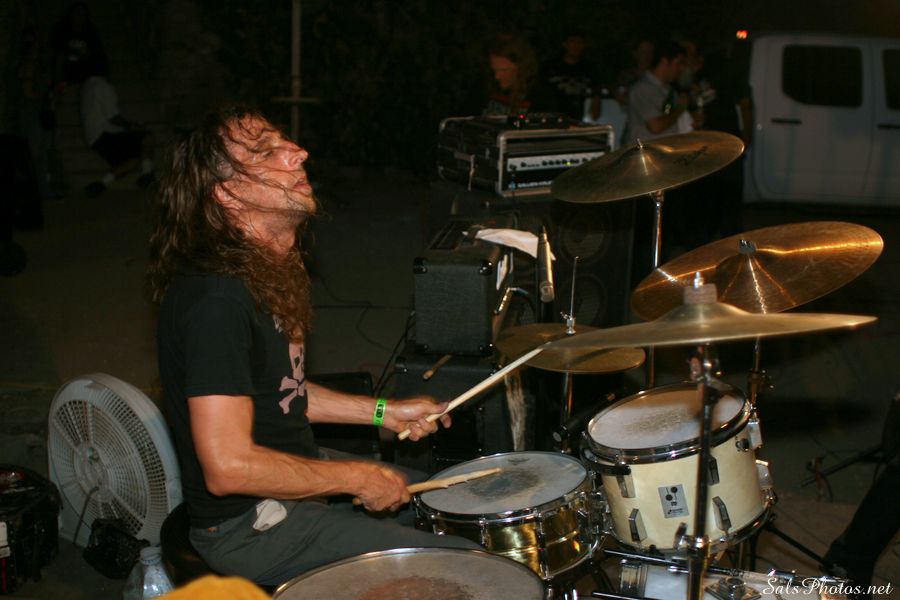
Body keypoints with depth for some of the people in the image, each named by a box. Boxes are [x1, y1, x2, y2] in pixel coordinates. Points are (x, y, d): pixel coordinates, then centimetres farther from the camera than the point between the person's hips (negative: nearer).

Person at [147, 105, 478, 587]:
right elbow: (228, 467, -31)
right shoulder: (217, 299, -28)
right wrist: (359, 479, -21)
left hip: (296, 468, 10)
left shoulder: (267, 270, 4)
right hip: (250, 526, -10)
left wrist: (385, 412, 8)